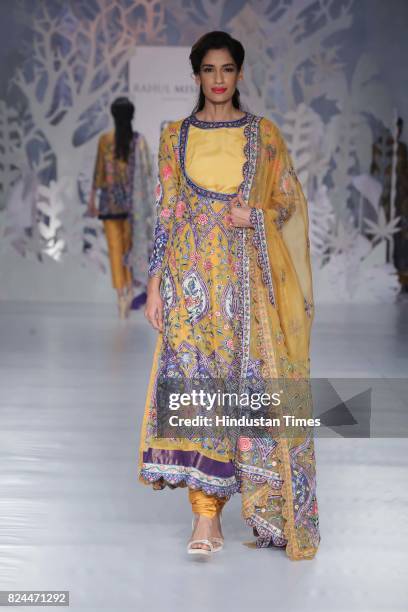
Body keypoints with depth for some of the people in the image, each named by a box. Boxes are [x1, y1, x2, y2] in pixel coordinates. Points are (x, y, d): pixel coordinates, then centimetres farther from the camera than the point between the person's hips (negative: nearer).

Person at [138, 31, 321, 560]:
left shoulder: (265, 134, 7)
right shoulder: (176, 135, 9)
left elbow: (289, 200, 10)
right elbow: (165, 212, 7)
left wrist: (256, 215, -12)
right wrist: (155, 283, 1)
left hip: (249, 277, 0)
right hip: (193, 277, 0)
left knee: (248, 379, -2)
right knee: (194, 378, -9)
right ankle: (206, 517, -6)